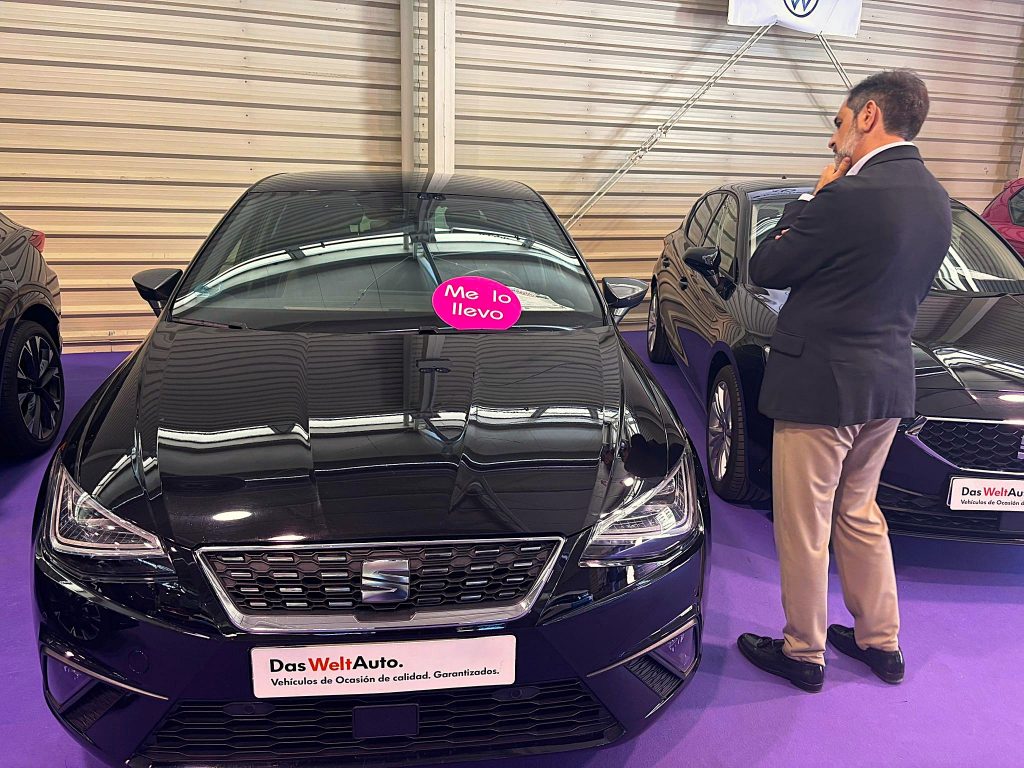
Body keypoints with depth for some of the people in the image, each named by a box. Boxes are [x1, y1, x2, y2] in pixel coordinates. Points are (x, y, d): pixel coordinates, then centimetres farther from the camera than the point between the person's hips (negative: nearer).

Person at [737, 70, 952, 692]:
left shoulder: (850, 196, -21)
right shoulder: (936, 200, 7)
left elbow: (766, 268, -12)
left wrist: (813, 197, -3)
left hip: (820, 385, -9)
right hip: (889, 384, 9)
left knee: (804, 528, 8)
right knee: (859, 514, 24)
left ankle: (803, 652, 25)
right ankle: (881, 641, 37)